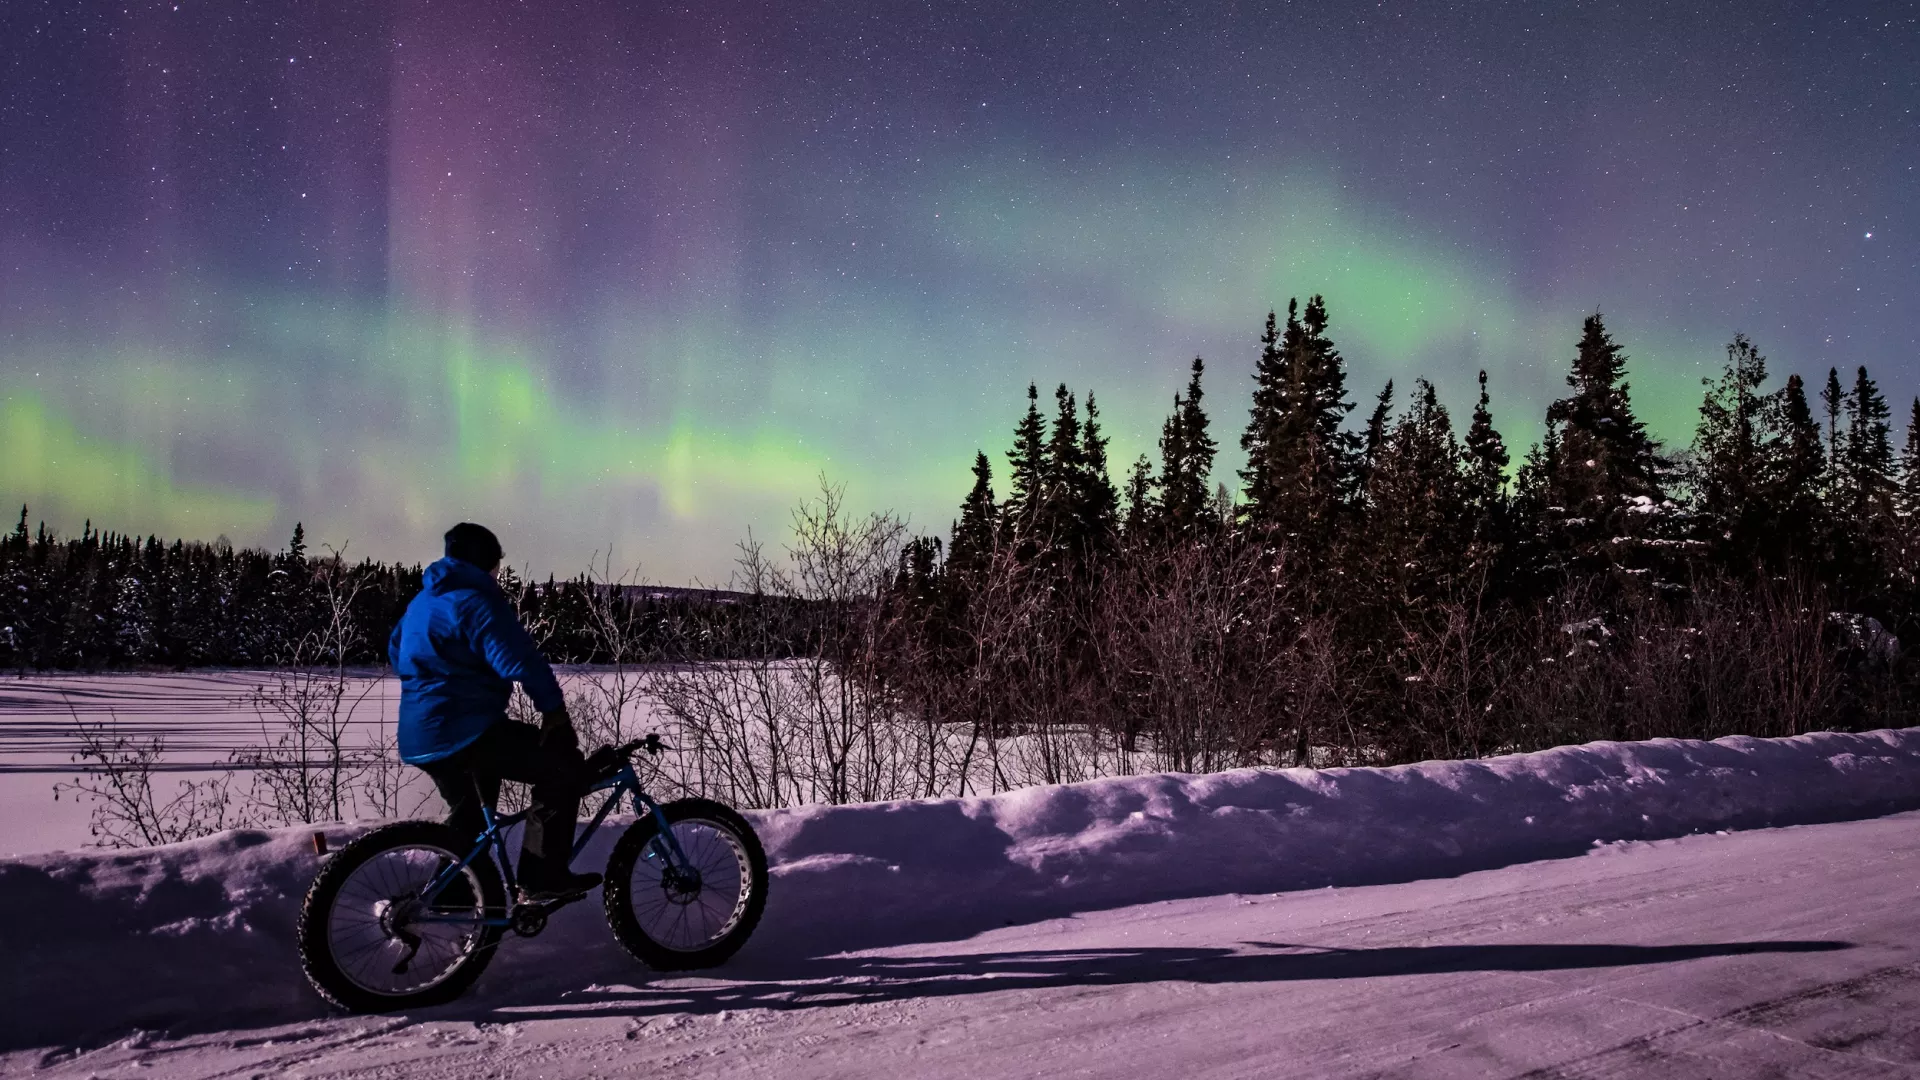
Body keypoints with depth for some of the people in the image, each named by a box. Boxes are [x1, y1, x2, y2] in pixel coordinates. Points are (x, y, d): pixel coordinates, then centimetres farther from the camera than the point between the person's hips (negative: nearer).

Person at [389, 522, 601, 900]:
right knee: (565, 768, -11)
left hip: (420, 738, 10)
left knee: (467, 813, 32)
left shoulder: (423, 601, 18)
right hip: (465, 731, -10)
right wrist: (554, 709, -20)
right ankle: (542, 879, -13)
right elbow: (518, 659, -25)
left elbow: (396, 649, 35)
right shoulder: (476, 601, -13)